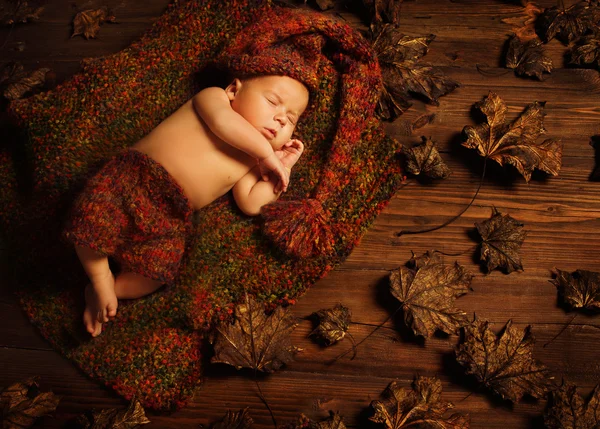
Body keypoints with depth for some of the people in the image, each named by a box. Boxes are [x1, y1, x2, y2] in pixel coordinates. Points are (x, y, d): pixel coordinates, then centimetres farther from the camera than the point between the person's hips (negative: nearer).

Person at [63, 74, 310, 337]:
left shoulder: (254, 161, 21)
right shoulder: (213, 96, 10)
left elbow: (251, 204, 6)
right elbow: (222, 121, -14)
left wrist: (283, 167, 4)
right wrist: (266, 153, -8)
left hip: (170, 215, 3)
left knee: (155, 274, -21)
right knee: (91, 219, -27)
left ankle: (107, 290, 7)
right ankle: (101, 279, 2)